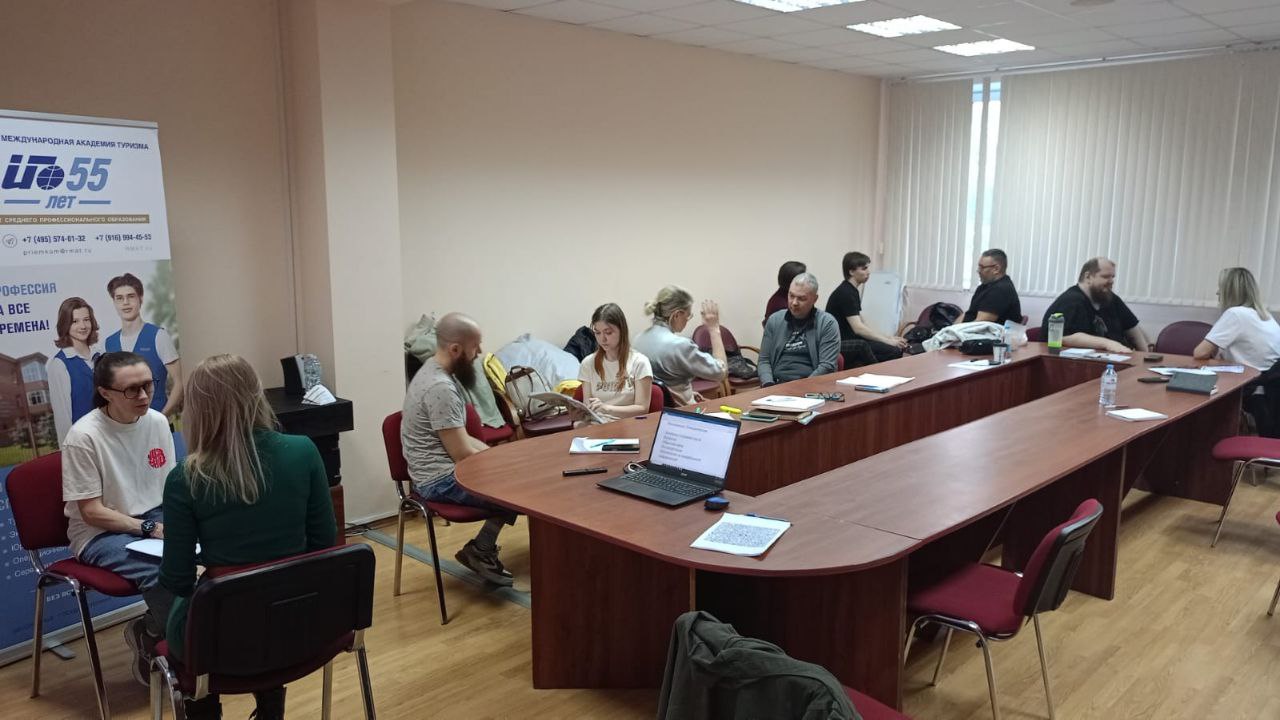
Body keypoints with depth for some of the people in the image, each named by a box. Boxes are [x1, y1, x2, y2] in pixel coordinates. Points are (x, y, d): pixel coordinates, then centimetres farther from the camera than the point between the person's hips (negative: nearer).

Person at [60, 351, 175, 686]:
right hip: (100, 534, -5)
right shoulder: (84, 437, -17)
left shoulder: (157, 422, -2)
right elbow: (92, 512, -15)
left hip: (156, 519, 6)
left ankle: (152, 631, 0)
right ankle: (152, 639, 1)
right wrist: (151, 529, -20)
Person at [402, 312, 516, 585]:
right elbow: (463, 455, -22)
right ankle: (481, 550, 7)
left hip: (443, 469, 10)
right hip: (442, 480, -10)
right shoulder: (441, 388, -24)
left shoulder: (436, 371, 8)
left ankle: (483, 549, 11)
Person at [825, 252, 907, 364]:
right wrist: (888, 341, -17)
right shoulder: (845, 293, -15)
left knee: (898, 347, 1)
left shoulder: (852, 291, 16)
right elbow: (858, 328, -21)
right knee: (894, 351, -21)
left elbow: (862, 323, 18)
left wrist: (888, 337, 7)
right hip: (841, 344, -10)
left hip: (850, 340, 10)